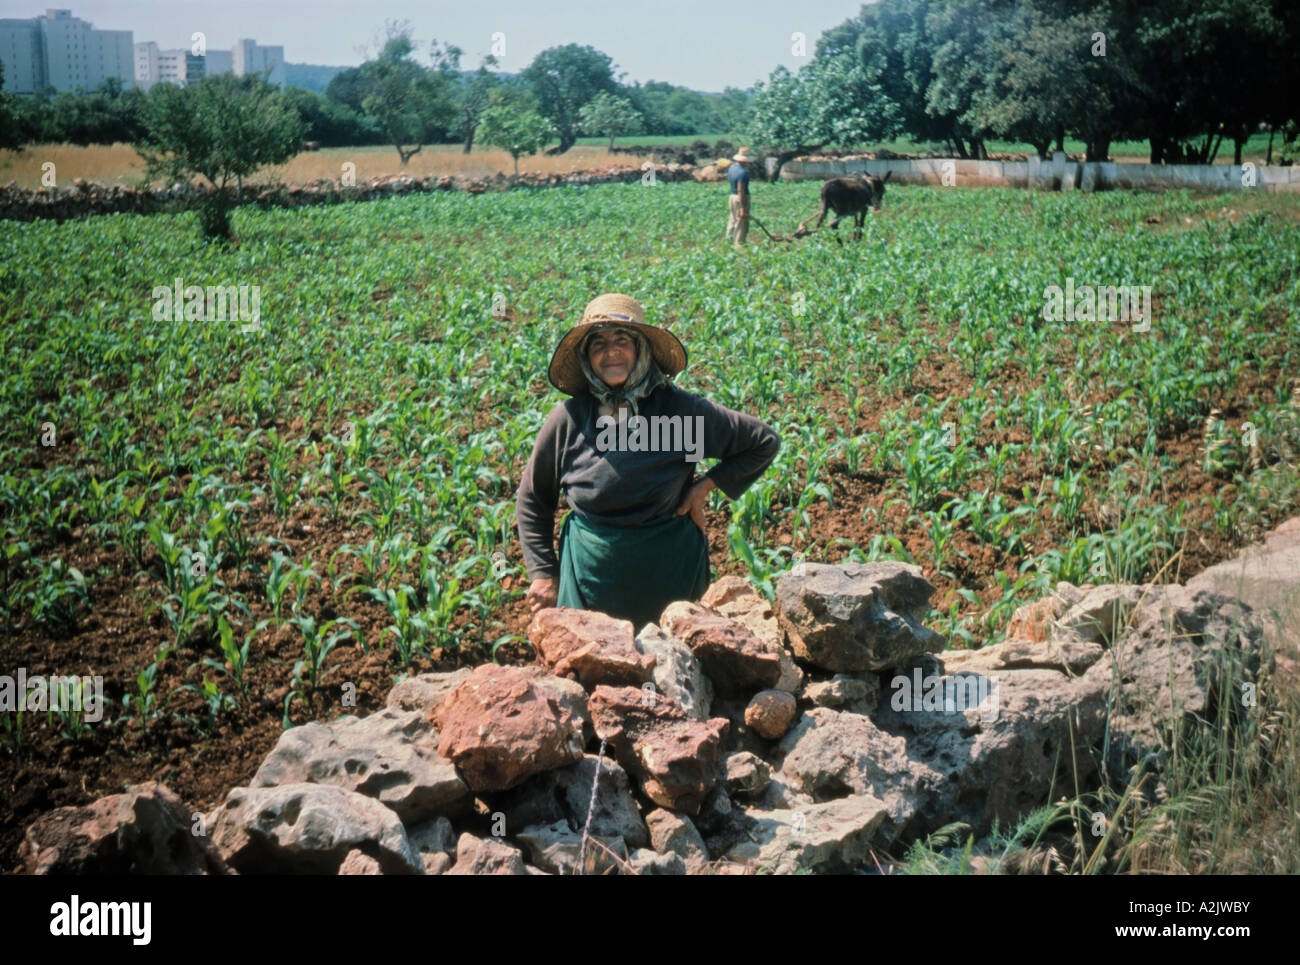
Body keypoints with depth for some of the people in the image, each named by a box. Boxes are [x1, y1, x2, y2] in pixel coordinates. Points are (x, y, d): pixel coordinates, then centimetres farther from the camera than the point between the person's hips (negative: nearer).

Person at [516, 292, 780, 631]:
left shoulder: (681, 409, -10)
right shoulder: (568, 419, -7)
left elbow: (765, 442, 2)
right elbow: (532, 499, 6)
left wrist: (707, 484, -6)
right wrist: (543, 571, 2)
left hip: (669, 568, 0)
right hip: (590, 570, 0)